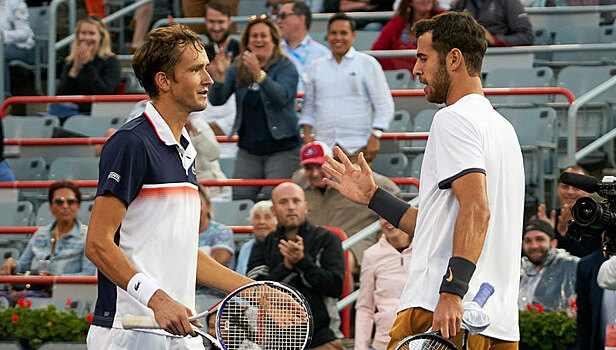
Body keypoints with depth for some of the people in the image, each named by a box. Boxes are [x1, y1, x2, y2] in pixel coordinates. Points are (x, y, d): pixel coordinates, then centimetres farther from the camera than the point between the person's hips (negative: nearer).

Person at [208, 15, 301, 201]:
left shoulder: (285, 67, -4)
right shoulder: (237, 68, 8)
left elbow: (282, 96, -23)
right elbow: (217, 100, 0)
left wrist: (259, 75, -39)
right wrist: (219, 78, -21)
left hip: (282, 149, -4)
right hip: (248, 150, 4)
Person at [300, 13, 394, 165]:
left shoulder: (368, 64, 6)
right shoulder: (316, 67, 16)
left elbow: (384, 105, 4)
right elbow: (309, 106, 22)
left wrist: (375, 136, -6)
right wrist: (307, 134, 8)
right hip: (323, 146, 3)